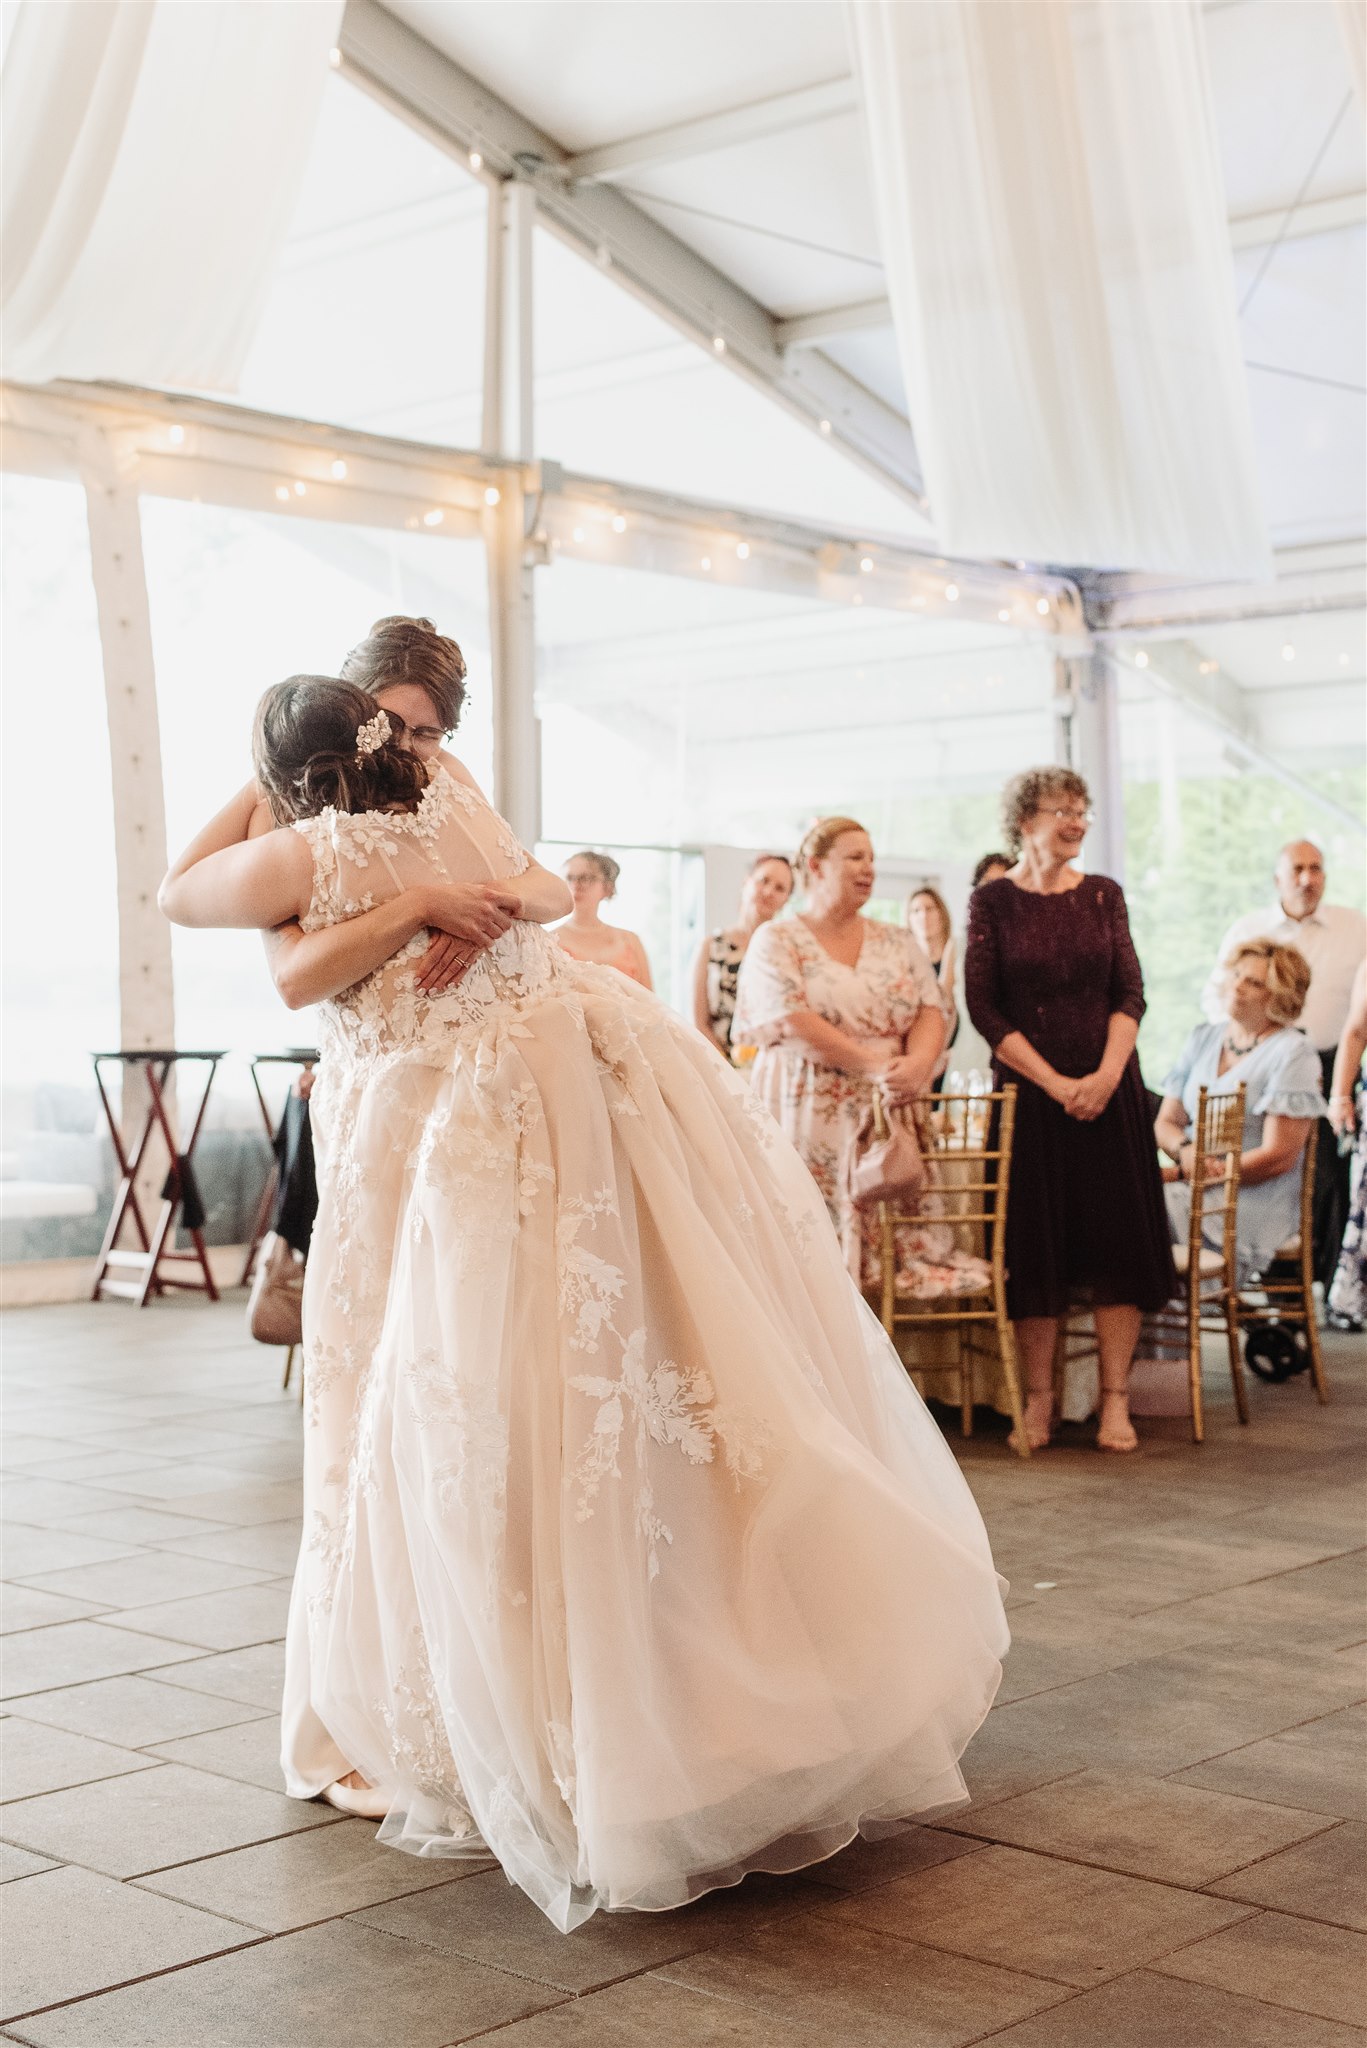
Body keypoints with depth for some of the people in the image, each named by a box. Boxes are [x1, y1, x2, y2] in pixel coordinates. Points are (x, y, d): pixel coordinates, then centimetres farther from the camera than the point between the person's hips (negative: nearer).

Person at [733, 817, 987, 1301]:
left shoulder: (898, 943, 17)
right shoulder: (776, 942, 3)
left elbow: (931, 1011, 6)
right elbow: (794, 1024, -11)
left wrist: (917, 1064, -17)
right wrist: (873, 1065, -18)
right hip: (808, 1121, -4)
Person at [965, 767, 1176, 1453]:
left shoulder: (1103, 894, 7)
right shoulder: (992, 901, -1)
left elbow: (1130, 993, 2)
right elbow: (982, 1006, -6)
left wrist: (1106, 1074, -13)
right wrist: (1055, 1082, -13)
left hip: (1108, 1088, 2)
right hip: (1027, 1091, -2)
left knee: (1116, 1235, -1)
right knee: (1033, 1242, 0)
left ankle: (1115, 1398, 5)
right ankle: (1038, 1397, 8)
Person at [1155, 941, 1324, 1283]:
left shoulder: (1292, 1053, -5)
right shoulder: (1203, 1039, 16)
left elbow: (1278, 1156, -12)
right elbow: (1165, 1122, 15)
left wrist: (1178, 1174, -15)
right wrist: (1187, 1152, -12)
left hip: (1252, 1201, -6)